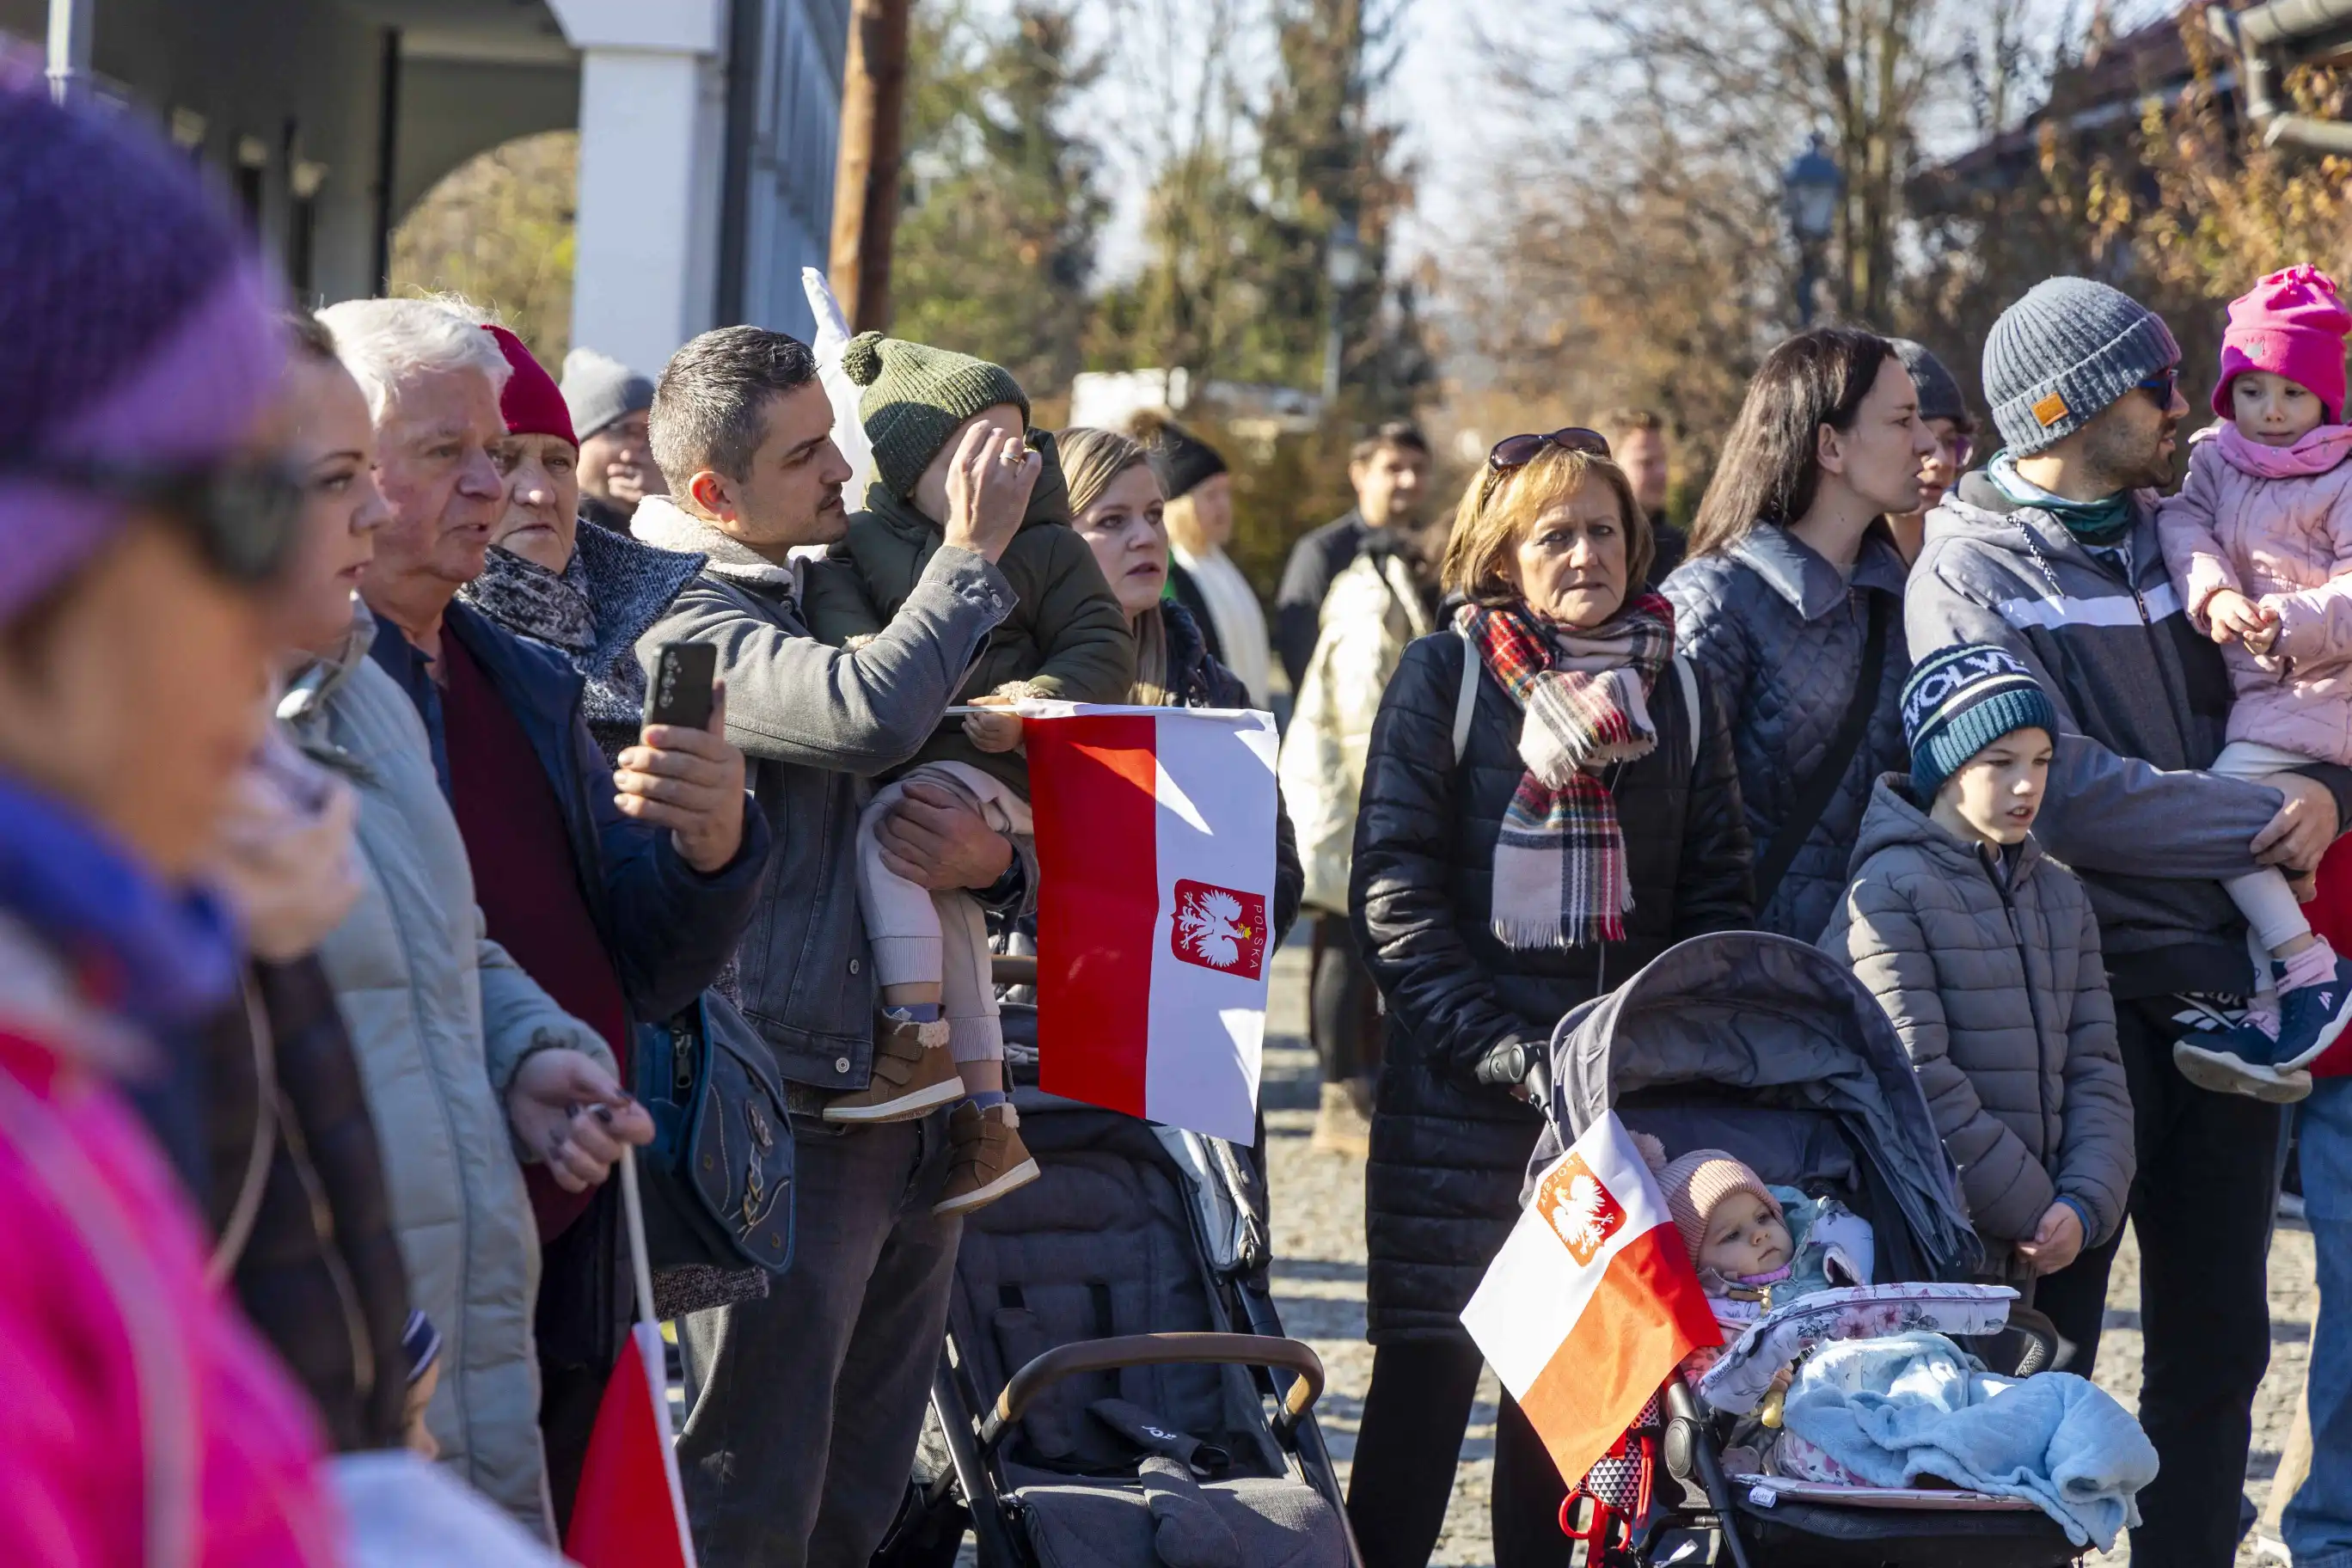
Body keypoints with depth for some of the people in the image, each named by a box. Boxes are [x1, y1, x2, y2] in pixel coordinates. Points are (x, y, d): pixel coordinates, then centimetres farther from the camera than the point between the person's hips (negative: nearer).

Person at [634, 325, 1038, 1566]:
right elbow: (873, 714, -29)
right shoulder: (694, 626, -9)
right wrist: (973, 555, -14)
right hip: (791, 1124, -8)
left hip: (914, 1111, 8)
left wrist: (995, 861, -4)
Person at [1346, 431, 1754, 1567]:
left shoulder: (1681, 691, 11)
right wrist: (1493, 1047, -14)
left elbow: (1716, 894, 12)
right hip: (1459, 1089, -3)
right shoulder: (1445, 675, -1)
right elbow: (1394, 888, -7)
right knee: (1428, 1363, -2)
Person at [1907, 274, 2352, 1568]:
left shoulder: (2171, 538, 13)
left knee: (2218, 1334, 11)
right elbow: (2059, 790, -17)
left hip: (2219, 985, 6)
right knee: (2051, 1334, 1)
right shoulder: (1969, 573, -7)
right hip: (2086, 990, -6)